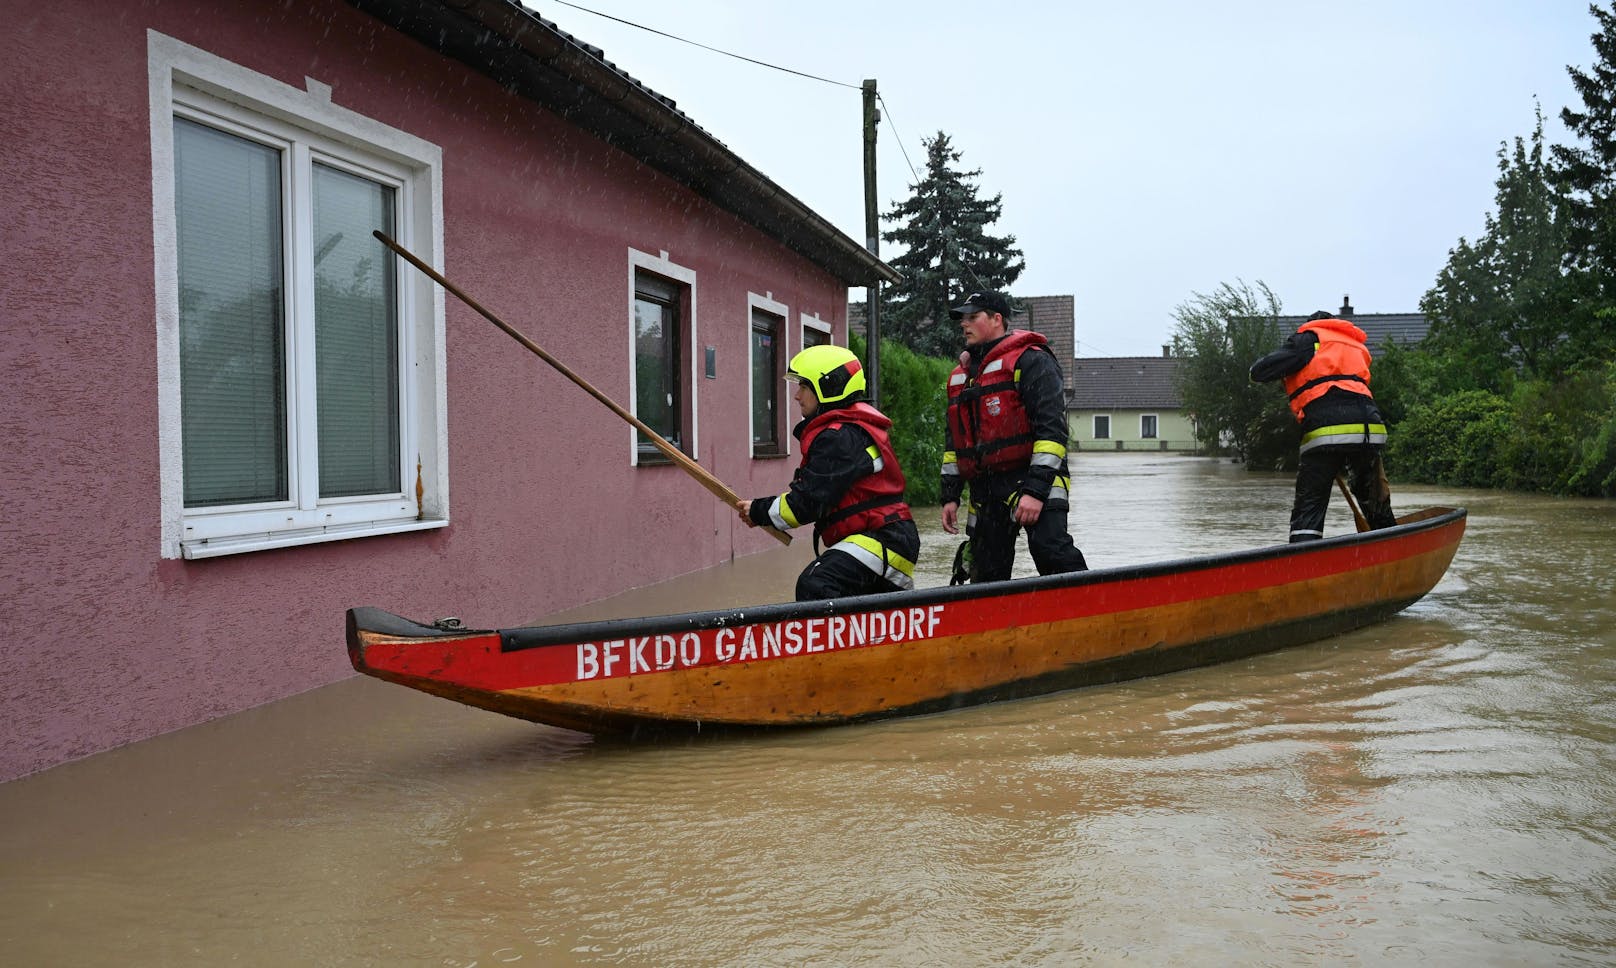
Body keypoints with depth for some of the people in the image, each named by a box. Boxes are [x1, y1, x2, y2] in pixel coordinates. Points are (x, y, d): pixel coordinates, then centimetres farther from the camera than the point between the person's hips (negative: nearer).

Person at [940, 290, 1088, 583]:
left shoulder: (1030, 361, -4)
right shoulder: (960, 376, 21)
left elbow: (1051, 427, -13)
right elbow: (952, 441, 26)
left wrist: (1036, 489, -21)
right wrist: (950, 496, 18)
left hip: (1034, 481, -7)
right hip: (985, 492, 7)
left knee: (1050, 549, -26)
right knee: (986, 575, 7)